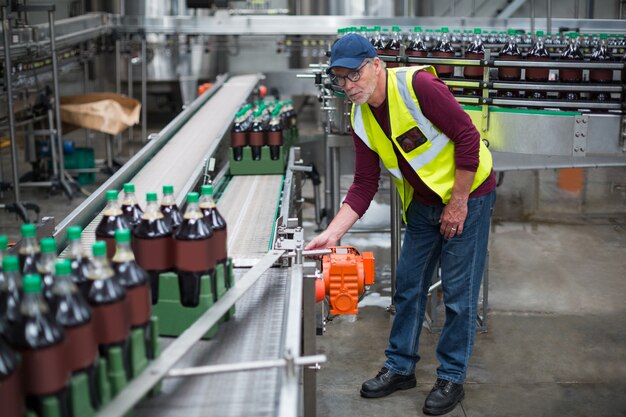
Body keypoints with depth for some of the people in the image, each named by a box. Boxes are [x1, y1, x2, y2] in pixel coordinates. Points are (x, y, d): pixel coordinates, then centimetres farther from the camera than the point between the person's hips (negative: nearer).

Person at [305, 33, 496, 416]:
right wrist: (332, 233, -13)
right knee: (409, 285, 12)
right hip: (423, 204, 7)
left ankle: (452, 378, 16)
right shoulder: (361, 119, -3)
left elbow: (468, 137, -23)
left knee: (459, 293, 1)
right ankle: (401, 368, 28)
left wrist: (459, 204, -18)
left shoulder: (417, 85, -25)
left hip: (468, 195, -7)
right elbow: (364, 185, -2)